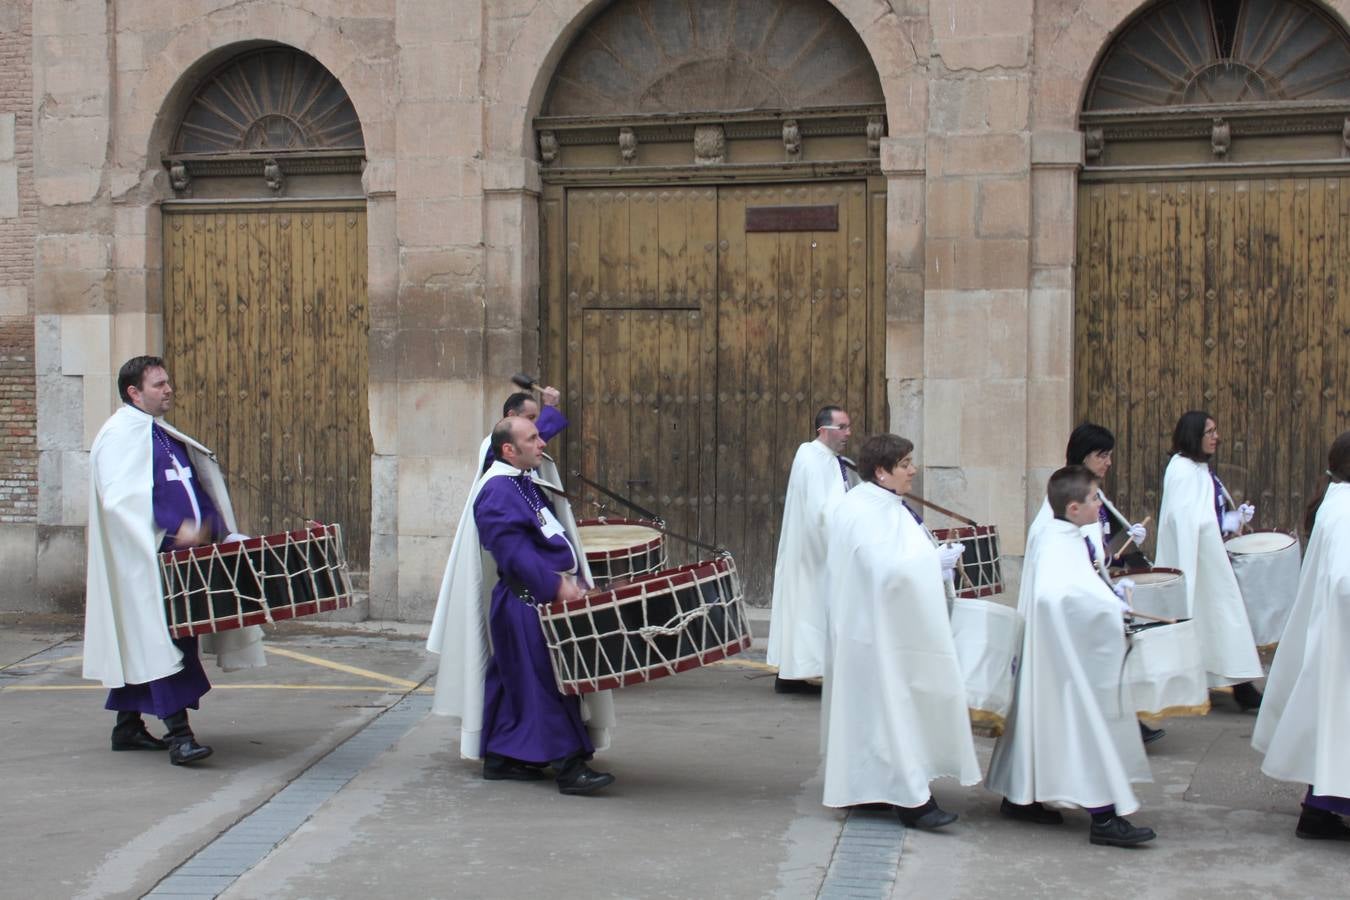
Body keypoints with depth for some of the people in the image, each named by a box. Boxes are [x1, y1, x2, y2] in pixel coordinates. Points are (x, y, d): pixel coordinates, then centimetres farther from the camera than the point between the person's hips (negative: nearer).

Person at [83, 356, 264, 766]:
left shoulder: (165, 435, 18)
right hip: (148, 558, -9)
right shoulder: (119, 435, -9)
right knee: (167, 637, -13)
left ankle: (128, 726, 20)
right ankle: (179, 734, -14)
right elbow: (121, 498, -21)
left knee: (144, 642, 12)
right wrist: (177, 528, -27)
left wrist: (208, 527, 11)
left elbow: (194, 487, 25)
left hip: (182, 553, 9)